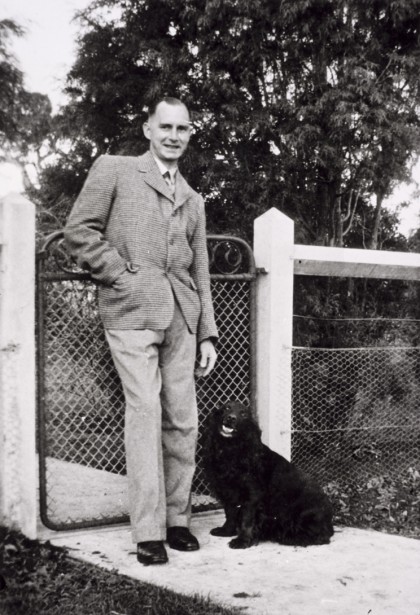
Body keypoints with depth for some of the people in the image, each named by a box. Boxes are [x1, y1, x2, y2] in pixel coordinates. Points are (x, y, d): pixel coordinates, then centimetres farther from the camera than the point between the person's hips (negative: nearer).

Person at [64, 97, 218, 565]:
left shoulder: (193, 200, 23)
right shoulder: (113, 170, 8)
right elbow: (78, 231, -1)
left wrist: (208, 334, 14)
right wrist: (122, 275, -7)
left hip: (180, 316, 5)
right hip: (131, 311, -5)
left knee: (183, 420, 3)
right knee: (145, 409, -13)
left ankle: (176, 519, 14)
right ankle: (148, 532, -9)